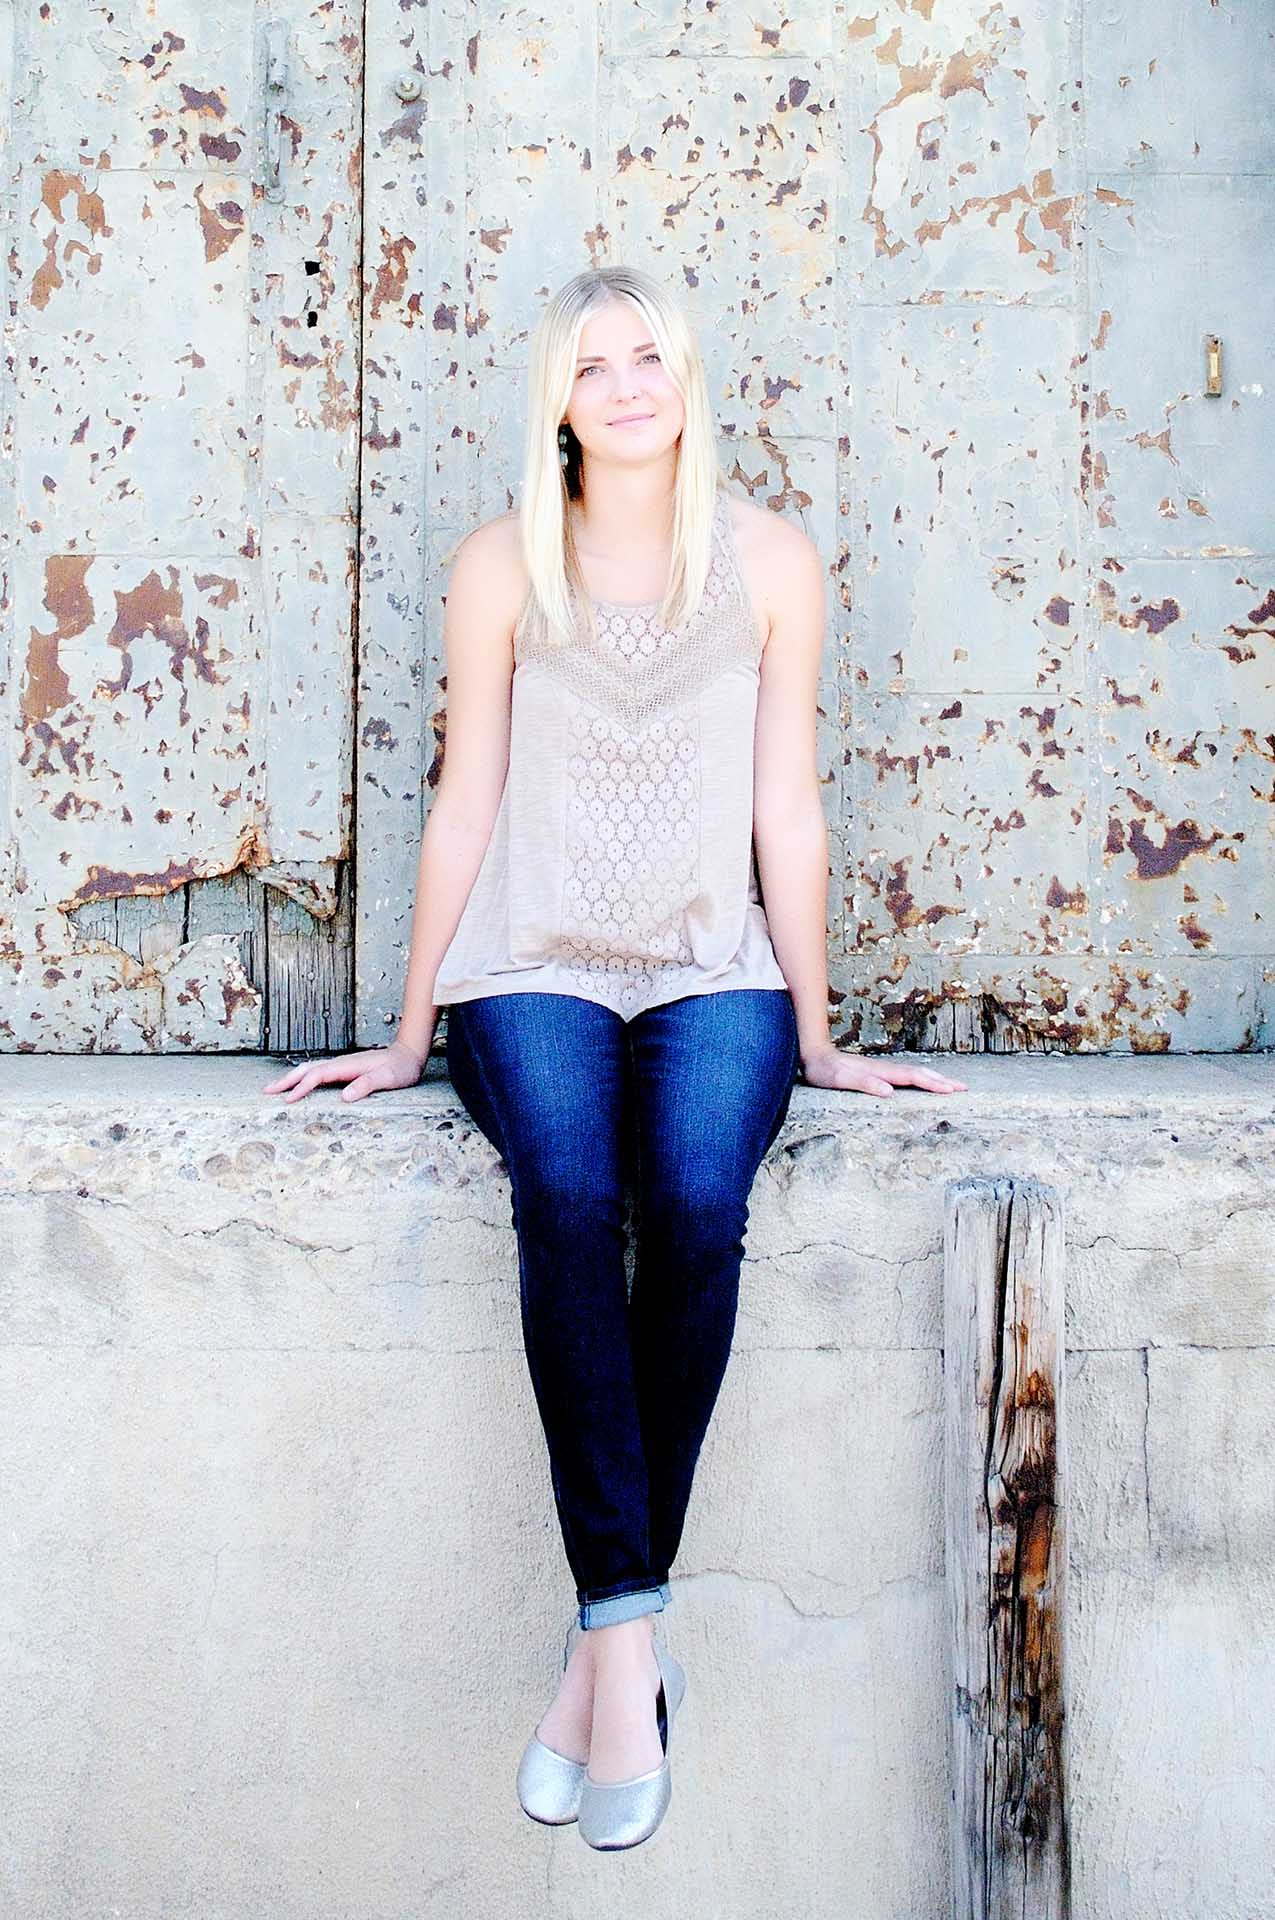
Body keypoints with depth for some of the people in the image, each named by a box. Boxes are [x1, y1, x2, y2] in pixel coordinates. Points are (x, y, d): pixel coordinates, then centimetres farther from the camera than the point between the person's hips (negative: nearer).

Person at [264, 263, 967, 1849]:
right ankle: (634, 1637, -29)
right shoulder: (502, 567, 4)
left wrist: (817, 1037, 6)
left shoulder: (770, 562, 5)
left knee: (697, 1201, -30)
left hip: (713, 971, 0)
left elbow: (786, 804, 6)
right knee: (568, 1197, -31)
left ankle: (607, 1642, -20)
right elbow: (465, 800, 6)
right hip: (534, 967, 0)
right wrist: (410, 1035, 7)